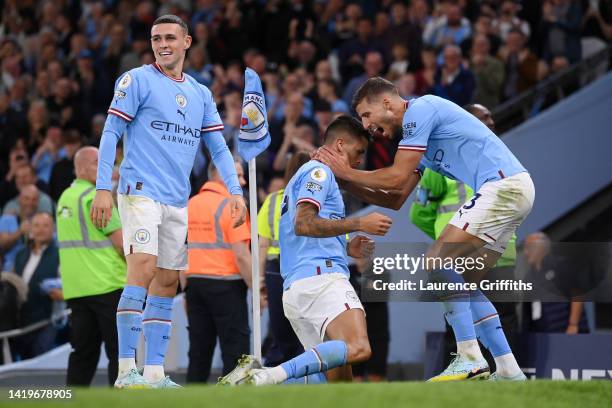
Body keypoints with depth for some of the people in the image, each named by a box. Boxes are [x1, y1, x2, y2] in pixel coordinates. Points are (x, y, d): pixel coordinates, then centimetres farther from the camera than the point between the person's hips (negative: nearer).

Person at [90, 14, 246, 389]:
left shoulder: (201, 94, 16)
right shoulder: (137, 81, 0)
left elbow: (218, 147, 17)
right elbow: (111, 134, -4)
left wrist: (235, 192, 4)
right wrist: (103, 189, -12)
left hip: (178, 202, 6)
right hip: (141, 191, -6)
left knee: (167, 284, 5)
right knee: (143, 271, -19)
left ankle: (154, 372, 9)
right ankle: (126, 371, -20)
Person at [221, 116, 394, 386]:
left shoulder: (304, 175, 33)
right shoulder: (319, 171, 2)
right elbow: (304, 224, -14)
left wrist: (345, 248, 23)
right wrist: (359, 224, -10)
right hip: (320, 276, -10)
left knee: (340, 378, 4)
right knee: (357, 348, -30)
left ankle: (253, 383, -7)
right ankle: (267, 377, -37)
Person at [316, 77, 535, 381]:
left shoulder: (420, 110, -7)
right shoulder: (418, 129, 24)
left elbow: (397, 177, -12)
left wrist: (347, 172, -1)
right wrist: (346, 180, 16)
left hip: (503, 184, -10)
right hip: (513, 188, 10)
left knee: (438, 261, -13)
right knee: (462, 284, 12)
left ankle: (470, 359, -17)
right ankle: (509, 371, 10)